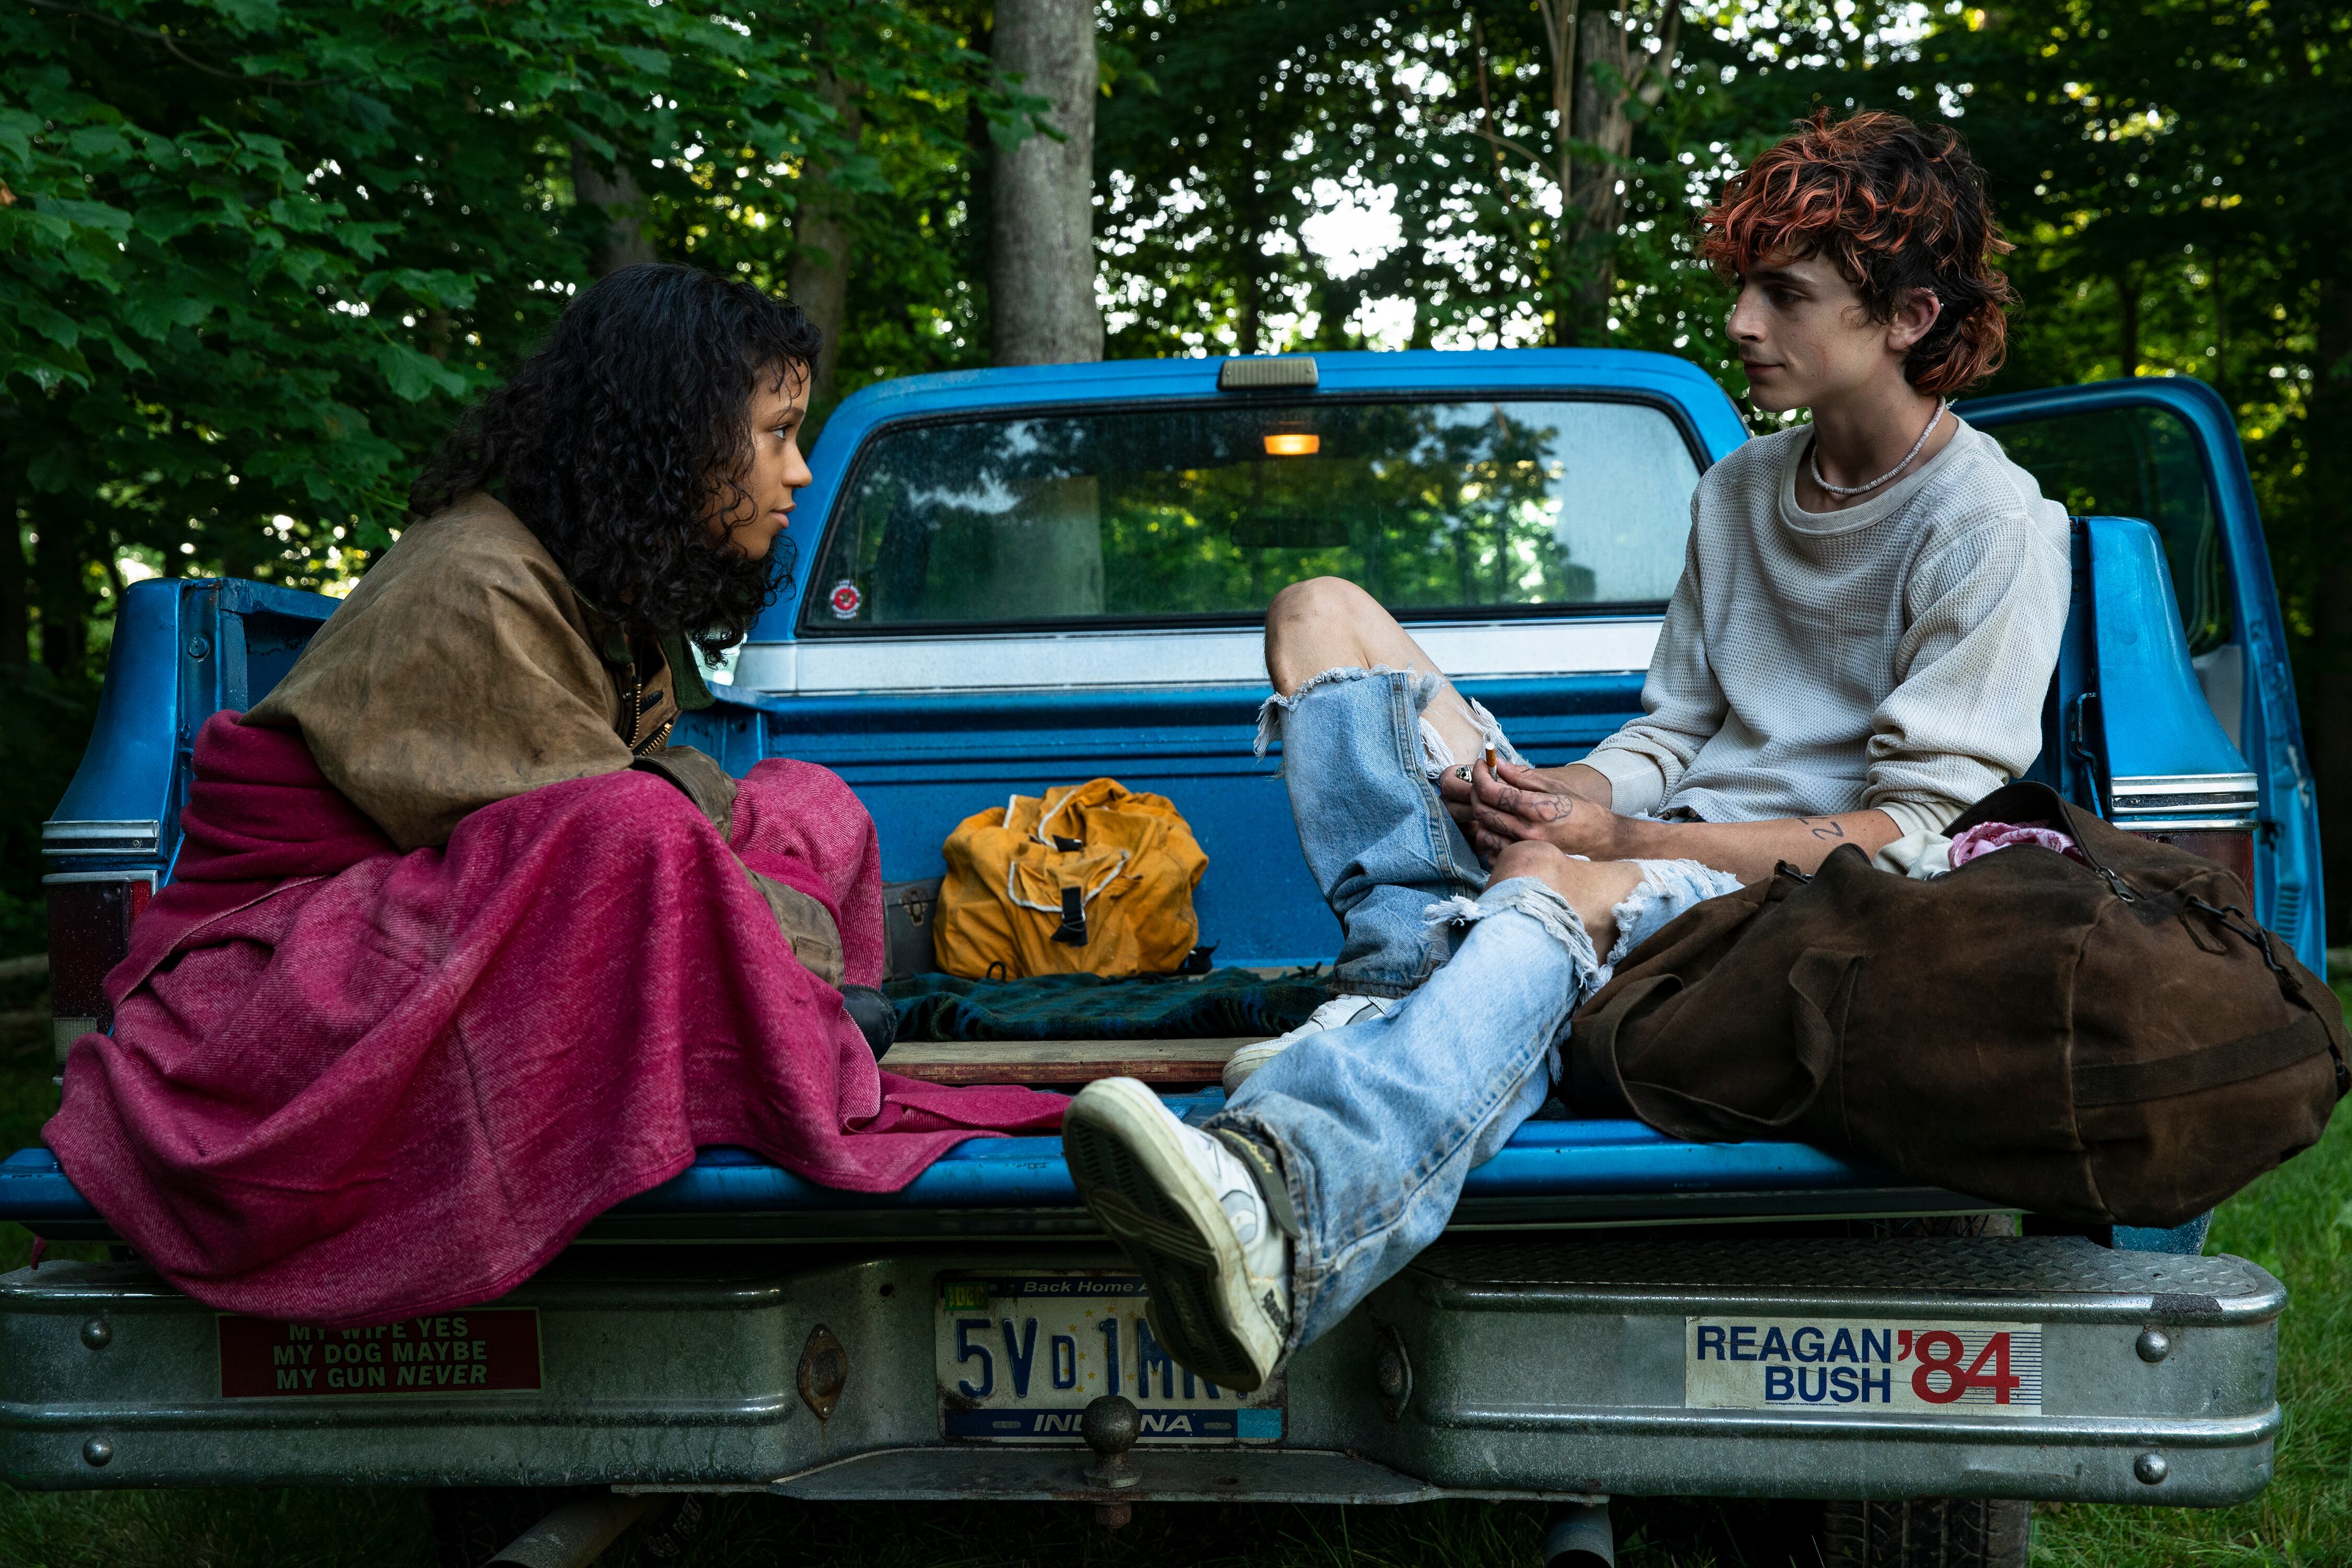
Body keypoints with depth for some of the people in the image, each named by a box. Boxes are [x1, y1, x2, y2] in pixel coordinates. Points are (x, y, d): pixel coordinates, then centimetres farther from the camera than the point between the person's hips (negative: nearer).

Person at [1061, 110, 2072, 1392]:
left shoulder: (1993, 527, -3)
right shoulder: (1739, 490, 20)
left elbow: (1909, 831, -10)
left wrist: (1614, 838, -16)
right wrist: (1571, 795, -8)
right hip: (1642, 856, 7)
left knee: (1555, 891, -43)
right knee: (1320, 614, -3)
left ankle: (1276, 1203, -71)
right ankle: (1424, 978, -28)